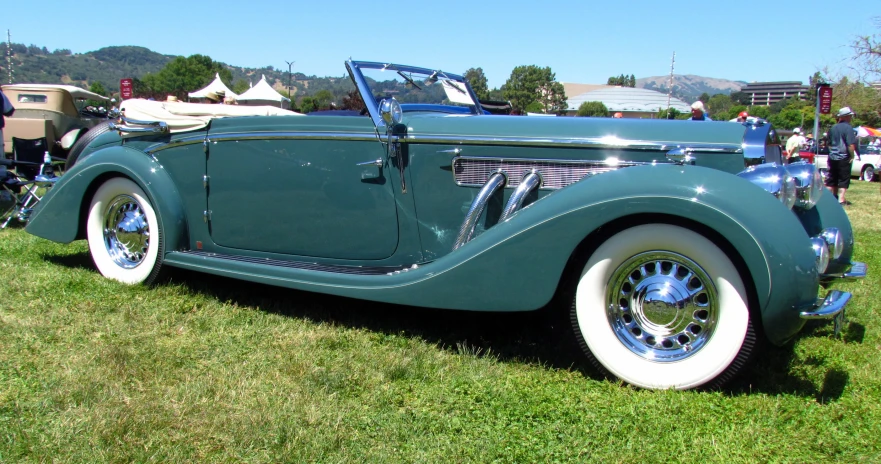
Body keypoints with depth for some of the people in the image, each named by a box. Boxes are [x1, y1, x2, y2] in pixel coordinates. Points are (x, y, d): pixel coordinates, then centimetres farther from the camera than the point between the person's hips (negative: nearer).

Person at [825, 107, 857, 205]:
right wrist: (852, 156, -10)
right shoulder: (848, 128, -12)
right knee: (844, 180, -2)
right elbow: (851, 145, -19)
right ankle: (841, 199, -7)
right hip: (844, 158, -6)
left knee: (832, 179, 13)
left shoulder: (833, 128, 10)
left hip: (832, 158, 6)